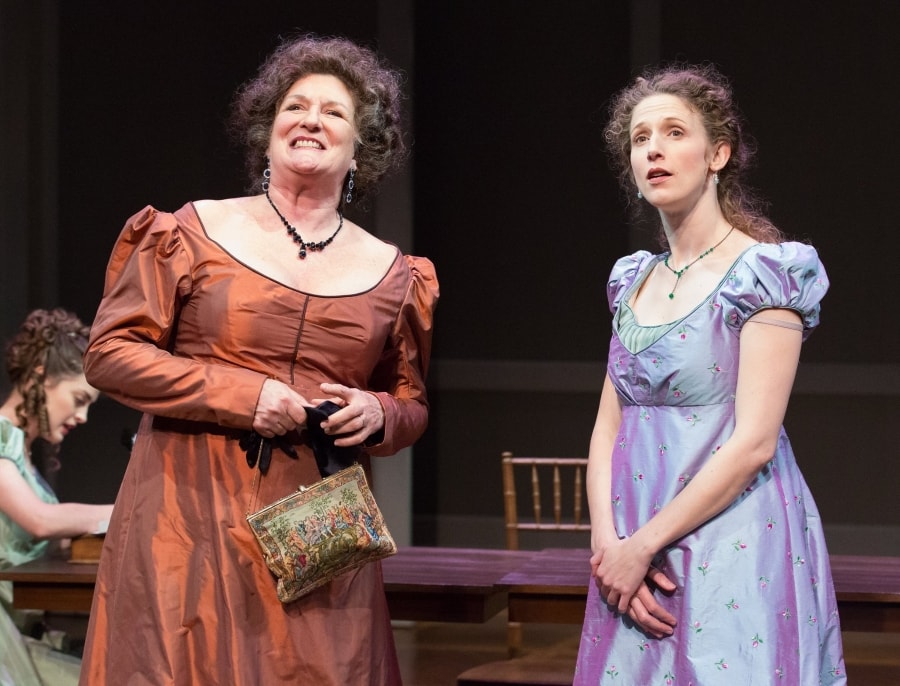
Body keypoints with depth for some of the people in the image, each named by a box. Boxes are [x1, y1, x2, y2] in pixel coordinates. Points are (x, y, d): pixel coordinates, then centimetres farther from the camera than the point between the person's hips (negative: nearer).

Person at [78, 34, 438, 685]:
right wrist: (242, 395, -11)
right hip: (193, 518, -2)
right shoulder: (197, 231, 2)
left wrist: (378, 415, -3)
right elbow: (109, 352, -2)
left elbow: (412, 405, 21)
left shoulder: (390, 272, 10)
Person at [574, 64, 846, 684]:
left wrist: (643, 545, -15)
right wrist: (607, 542, -7)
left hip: (732, 543, -6)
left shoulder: (765, 272, -8)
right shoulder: (635, 281, 11)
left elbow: (754, 442, -16)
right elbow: (608, 428, 9)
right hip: (635, 562, 6)